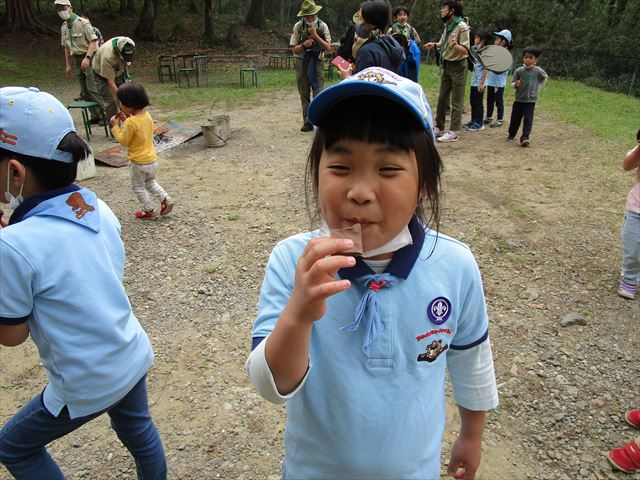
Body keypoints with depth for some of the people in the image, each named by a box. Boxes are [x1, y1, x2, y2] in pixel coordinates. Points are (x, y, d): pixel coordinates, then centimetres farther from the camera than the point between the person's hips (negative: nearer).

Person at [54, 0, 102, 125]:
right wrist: (68, 65, 17)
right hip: (76, 60, 7)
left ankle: (103, 114, -3)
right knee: (84, 91, 7)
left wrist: (87, 58, -25)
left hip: (89, 58, -7)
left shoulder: (83, 22, -10)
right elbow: (67, 47, 19)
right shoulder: (64, 27, 13)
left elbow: (93, 41, -16)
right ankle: (94, 116, 14)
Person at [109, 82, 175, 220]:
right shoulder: (147, 116, -1)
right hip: (152, 159, 7)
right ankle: (166, 199, 13)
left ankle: (149, 211, 19)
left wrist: (115, 126, -7)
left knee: (138, 187, 13)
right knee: (150, 182, 28)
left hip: (138, 163, -7)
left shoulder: (131, 122, -24)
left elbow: (123, 141, -15)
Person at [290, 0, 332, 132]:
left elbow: (328, 48, -6)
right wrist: (304, 45, -18)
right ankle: (307, 123, 13)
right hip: (302, 63, 2)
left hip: (317, 63, -1)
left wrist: (315, 35, -15)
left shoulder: (322, 26, 0)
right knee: (304, 95, 5)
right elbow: (294, 49, 1)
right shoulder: (298, 26, 1)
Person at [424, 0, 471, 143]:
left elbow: (465, 50, -21)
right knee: (442, 98, 13)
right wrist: (434, 45, 5)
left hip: (458, 67, -9)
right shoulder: (447, 26, 8)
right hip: (447, 65, 9)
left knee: (456, 101, -4)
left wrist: (455, 45, -39)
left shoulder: (462, 27, -17)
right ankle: (439, 128, 23)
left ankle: (453, 133, -1)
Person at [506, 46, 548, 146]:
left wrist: (538, 88, 9)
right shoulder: (519, 71, -5)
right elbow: (512, 82, 0)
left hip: (531, 100, -2)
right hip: (519, 99, 2)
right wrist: (516, 84, -22)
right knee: (515, 118, 12)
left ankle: (525, 137, -13)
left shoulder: (538, 71, -5)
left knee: (528, 119, -11)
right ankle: (511, 134, 30)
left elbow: (545, 77, 14)